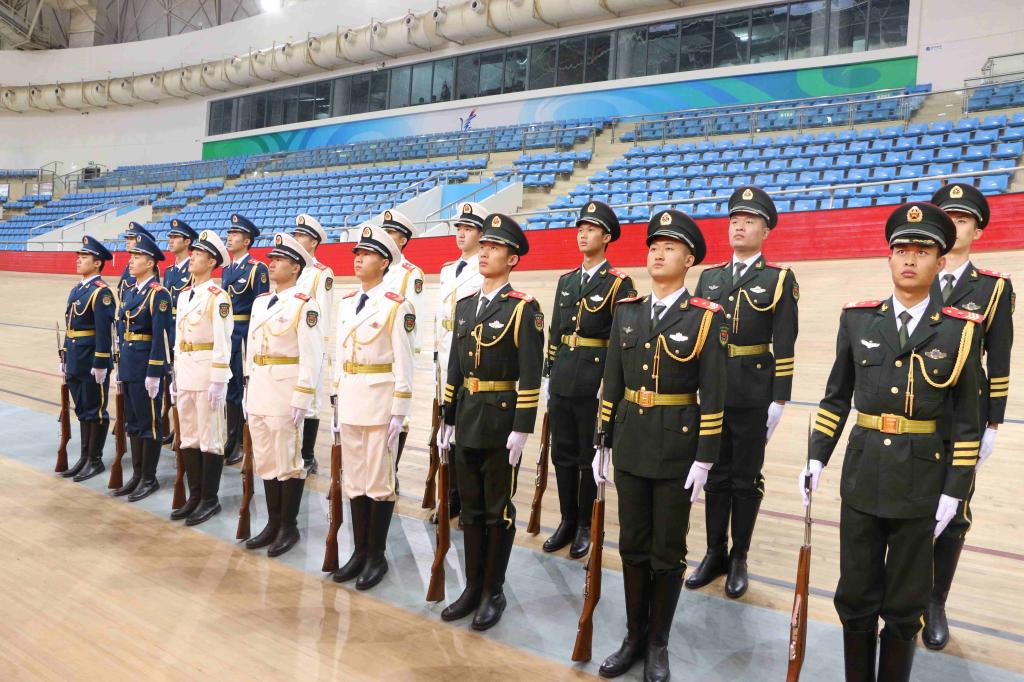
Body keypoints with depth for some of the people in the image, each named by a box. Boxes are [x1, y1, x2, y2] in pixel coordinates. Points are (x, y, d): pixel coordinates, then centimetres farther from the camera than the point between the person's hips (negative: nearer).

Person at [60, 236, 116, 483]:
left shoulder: (101, 292, -14)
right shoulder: (76, 290, 14)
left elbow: (104, 331, -18)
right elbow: (69, 327, 17)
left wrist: (101, 364, -20)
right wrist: (65, 359, 16)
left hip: (92, 361, -9)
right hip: (75, 360, 9)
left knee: (95, 411, 2)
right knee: (82, 410, 15)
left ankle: (95, 460, 12)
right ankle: (85, 457, 25)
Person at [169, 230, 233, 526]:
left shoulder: (218, 297, -11)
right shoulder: (184, 294, 14)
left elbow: (222, 344, -15)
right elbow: (179, 338, 18)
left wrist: (218, 382, -18)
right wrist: (175, 376, 16)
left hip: (207, 372, -8)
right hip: (184, 372, 8)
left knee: (209, 438, 0)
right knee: (188, 438, 12)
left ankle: (210, 500, 10)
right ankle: (195, 496, 23)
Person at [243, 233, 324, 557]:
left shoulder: (305, 304, -9)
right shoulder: (260, 302, 14)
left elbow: (312, 357, -14)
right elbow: (250, 349, 18)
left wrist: (301, 400, -17)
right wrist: (248, 391, 15)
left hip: (285, 394, -7)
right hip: (258, 393, 8)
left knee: (288, 461, 2)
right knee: (265, 461, 13)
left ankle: (289, 527, 14)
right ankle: (273, 523, 25)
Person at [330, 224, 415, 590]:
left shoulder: (397, 306, -10)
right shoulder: (346, 304, 11)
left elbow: (404, 364, -11)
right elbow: (339, 356, 14)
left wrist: (399, 413, -13)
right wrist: (336, 404, 12)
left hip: (380, 402, -6)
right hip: (349, 401, 6)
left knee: (379, 481, 3)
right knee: (354, 480, 12)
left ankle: (376, 556, 17)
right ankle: (359, 551, 25)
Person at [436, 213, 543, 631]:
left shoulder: (523, 309, -9)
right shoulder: (465, 306, 11)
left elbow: (530, 375, -14)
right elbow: (455, 367, 13)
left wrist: (522, 429, -18)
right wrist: (448, 420, 12)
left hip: (501, 422, -6)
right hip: (466, 420, 6)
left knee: (498, 510, 6)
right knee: (470, 507, 14)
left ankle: (494, 592, 20)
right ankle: (473, 587, 28)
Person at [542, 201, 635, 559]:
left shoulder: (619, 284, -6)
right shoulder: (566, 280, 12)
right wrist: (548, 374, 12)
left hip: (595, 384, -6)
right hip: (562, 382, 6)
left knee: (589, 458, 6)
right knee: (562, 454, 12)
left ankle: (586, 526, 20)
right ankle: (567, 520, 26)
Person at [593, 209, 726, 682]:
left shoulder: (707, 318, -8)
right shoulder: (626, 311, 5)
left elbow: (713, 395, -9)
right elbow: (612, 383, 7)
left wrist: (704, 460, -12)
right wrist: (603, 443, 7)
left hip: (677, 447, -4)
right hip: (630, 444, 4)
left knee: (668, 553, 9)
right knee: (632, 546, 14)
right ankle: (634, 637, 31)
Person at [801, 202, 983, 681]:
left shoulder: (961, 330, -4)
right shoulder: (857, 319, 2)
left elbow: (967, 421, -2)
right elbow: (836, 397, 7)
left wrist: (954, 490, -5)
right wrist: (817, 458, 0)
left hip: (921, 481, -2)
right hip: (861, 474, 2)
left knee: (904, 605, 12)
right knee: (855, 598, 12)